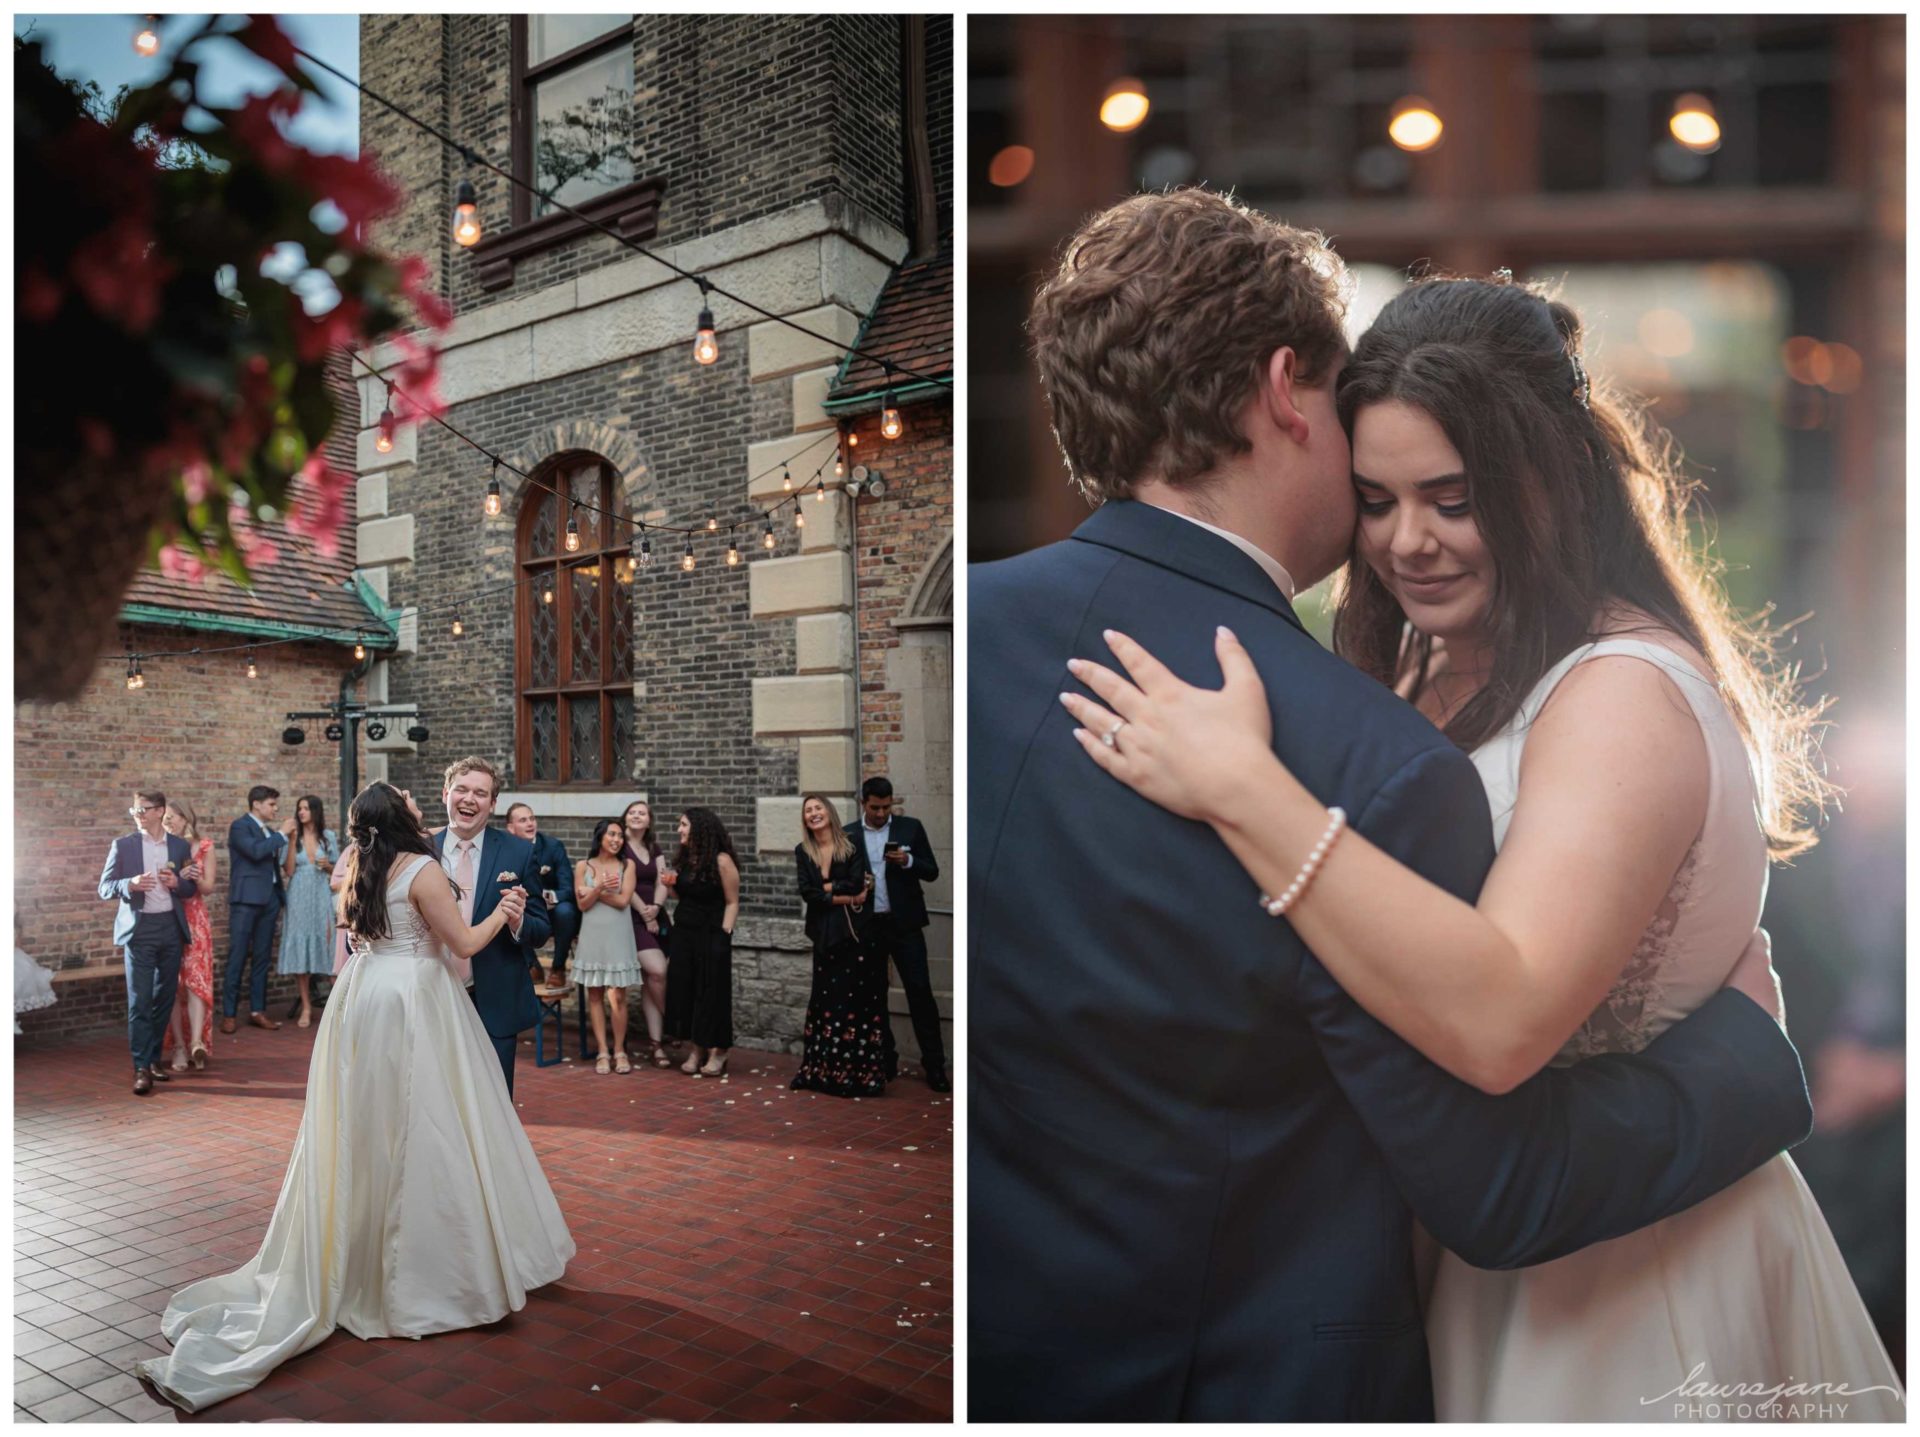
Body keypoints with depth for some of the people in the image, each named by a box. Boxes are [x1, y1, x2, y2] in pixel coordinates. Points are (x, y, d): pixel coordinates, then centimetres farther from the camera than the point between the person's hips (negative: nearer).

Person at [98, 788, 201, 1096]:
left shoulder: (180, 846, 9)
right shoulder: (123, 846, 3)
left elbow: (192, 889, 12)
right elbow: (105, 888, 0)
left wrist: (177, 883, -10)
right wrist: (130, 884, -20)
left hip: (171, 928, 3)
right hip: (138, 929, -2)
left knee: (164, 999, 8)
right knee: (139, 1001, -5)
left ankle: (154, 1058, 20)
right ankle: (141, 1068, -2)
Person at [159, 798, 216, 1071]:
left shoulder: (204, 847, 5)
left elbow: (207, 887, 1)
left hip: (195, 921, -1)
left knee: (195, 980, -11)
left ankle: (196, 1041, -21)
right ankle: (180, 1047, 2)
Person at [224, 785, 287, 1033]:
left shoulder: (270, 832, 16)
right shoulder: (240, 826, -4)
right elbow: (255, 851, -21)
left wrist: (281, 897, 14)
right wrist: (282, 835, -12)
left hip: (269, 899, 7)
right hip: (246, 899, -7)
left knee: (262, 957, 8)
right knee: (237, 957, -4)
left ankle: (257, 1010, 13)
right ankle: (229, 1013, 1)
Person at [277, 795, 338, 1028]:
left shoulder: (328, 836, 5)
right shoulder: (293, 836, 2)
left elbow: (338, 869, 12)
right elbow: (288, 871, -6)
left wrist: (328, 866, -9)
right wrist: (292, 842, -11)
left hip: (321, 897, 0)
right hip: (299, 898, 0)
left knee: (324, 945, -3)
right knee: (300, 948, -1)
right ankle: (306, 1007, 5)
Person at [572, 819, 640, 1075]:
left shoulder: (627, 866, 4)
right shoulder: (584, 866, 6)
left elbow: (623, 901, -6)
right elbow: (582, 904, -1)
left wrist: (594, 892, -5)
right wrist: (600, 887, -17)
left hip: (617, 936, -1)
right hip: (592, 936, 1)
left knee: (617, 997, -4)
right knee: (595, 995, 3)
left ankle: (619, 1051, 8)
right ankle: (602, 1052, 10)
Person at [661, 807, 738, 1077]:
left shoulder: (721, 860, -13)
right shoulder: (683, 857, 7)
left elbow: (732, 902, -10)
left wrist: (724, 934, -15)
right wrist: (670, 885, -2)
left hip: (711, 934, -7)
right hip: (683, 932, 7)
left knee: (712, 991, 0)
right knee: (684, 988, 6)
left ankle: (717, 1052, 9)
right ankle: (696, 1049, 15)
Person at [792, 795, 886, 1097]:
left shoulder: (852, 845, -1)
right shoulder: (803, 852, 8)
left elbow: (856, 883, -14)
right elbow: (807, 893, -3)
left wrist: (826, 887, -3)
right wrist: (846, 896, -9)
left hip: (855, 932, -3)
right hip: (825, 935, 3)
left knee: (857, 1000, -3)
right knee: (826, 999, 4)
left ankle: (860, 1072, 2)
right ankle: (822, 1070, 10)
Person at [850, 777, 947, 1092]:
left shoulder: (911, 827, 1)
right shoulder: (849, 834, 5)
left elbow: (931, 872, -1)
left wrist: (908, 861, -18)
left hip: (904, 923, -2)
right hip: (867, 925, 2)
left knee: (920, 991, -4)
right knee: (874, 995, 9)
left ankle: (934, 1065, 2)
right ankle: (885, 1061, 21)